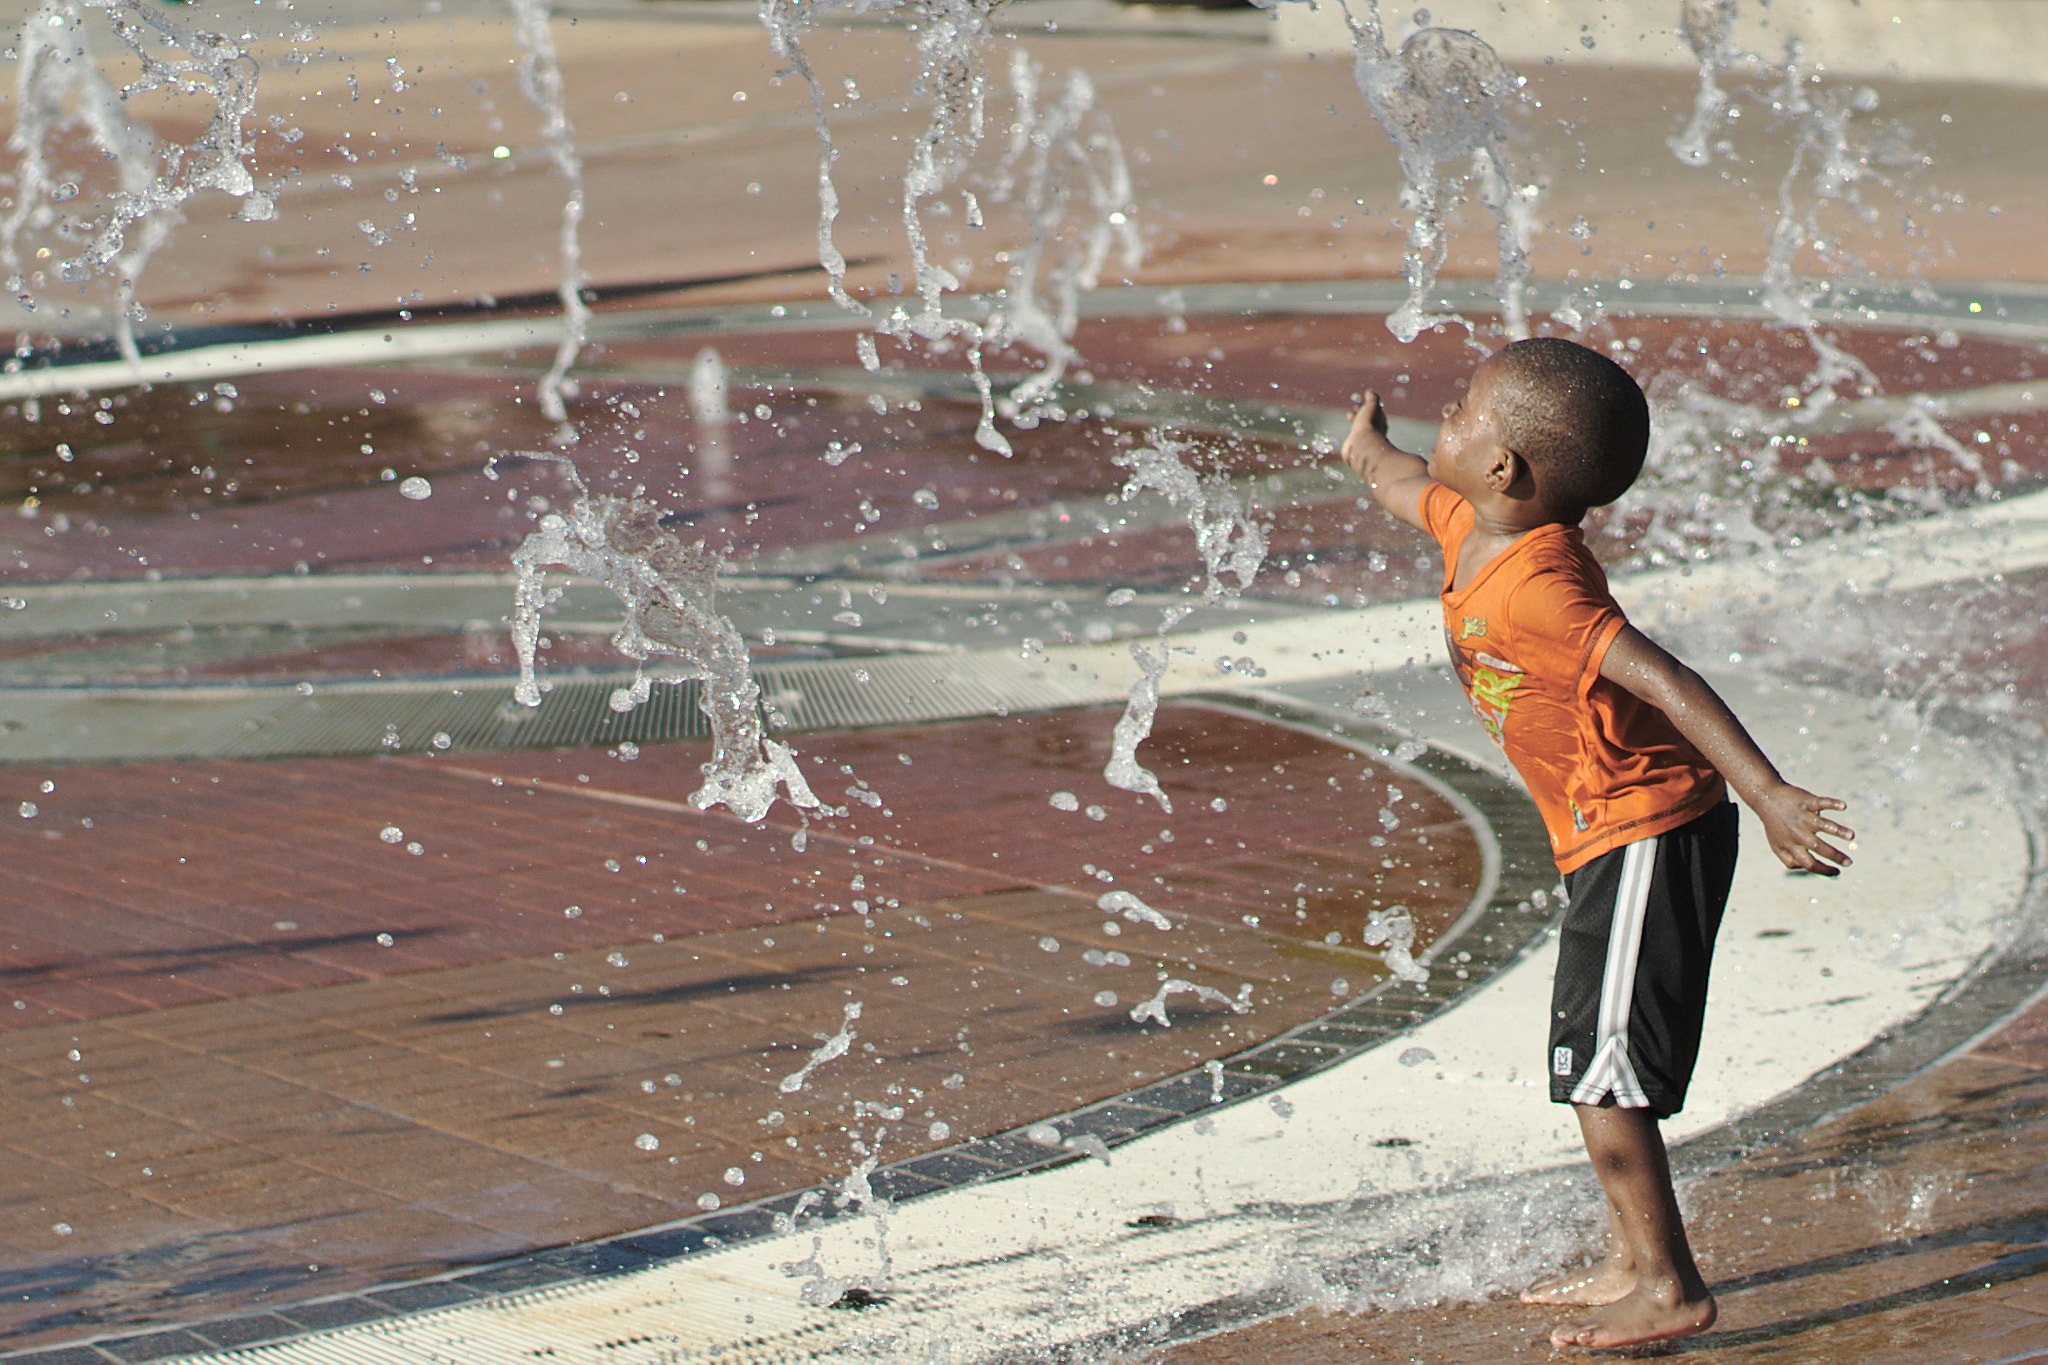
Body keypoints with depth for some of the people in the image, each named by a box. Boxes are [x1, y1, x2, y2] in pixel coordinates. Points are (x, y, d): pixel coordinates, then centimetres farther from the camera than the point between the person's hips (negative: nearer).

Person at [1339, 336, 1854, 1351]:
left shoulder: (1532, 586, -26)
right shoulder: (1467, 523, 3)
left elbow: (1666, 681, -33)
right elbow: (1412, 489, 29)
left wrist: (1769, 794, -40)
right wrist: (1369, 454, 51)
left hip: (1645, 837, -10)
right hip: (1615, 844, 10)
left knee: (1596, 1066, -8)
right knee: (1593, 1060, 18)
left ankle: (1669, 1289, -2)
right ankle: (1634, 1259, 29)